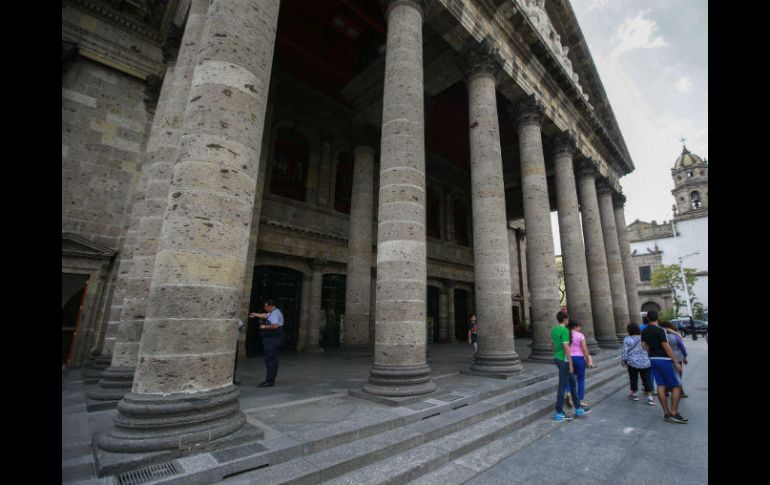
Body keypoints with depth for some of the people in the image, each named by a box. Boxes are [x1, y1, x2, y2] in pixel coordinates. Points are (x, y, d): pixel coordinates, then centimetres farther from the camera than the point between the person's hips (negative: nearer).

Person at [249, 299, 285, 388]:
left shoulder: (275, 314, -18)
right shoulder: (273, 312, 16)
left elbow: (275, 326, -30)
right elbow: (266, 315, 33)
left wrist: (264, 326, -16)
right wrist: (255, 314, 40)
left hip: (272, 340, -11)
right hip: (273, 340, 11)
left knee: (270, 360, -8)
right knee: (273, 360, 15)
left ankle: (269, 381, -4)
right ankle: (271, 380, 24)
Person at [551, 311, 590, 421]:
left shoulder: (554, 330, 11)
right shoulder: (565, 330, -18)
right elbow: (566, 348, -21)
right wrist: (571, 364, -16)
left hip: (557, 359, 9)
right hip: (564, 360, -9)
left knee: (573, 382, 20)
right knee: (562, 386, -1)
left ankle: (578, 408, 29)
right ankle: (559, 413, 8)